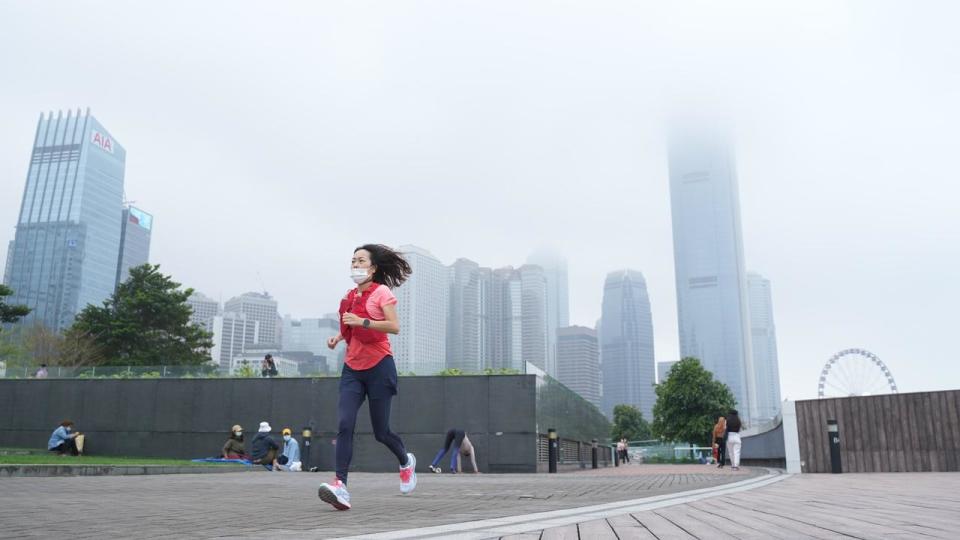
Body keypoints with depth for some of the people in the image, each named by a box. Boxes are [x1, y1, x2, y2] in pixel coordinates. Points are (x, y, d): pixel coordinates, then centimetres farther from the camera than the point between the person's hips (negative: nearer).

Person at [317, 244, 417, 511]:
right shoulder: (349, 296, 12)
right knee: (344, 425, -14)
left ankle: (406, 462, 34)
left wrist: (362, 321, -25)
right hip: (352, 368, 5)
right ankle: (341, 486, -18)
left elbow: (394, 326, -16)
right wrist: (338, 337, 8)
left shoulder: (381, 292, -5)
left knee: (381, 431, 4)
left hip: (378, 367, -5)